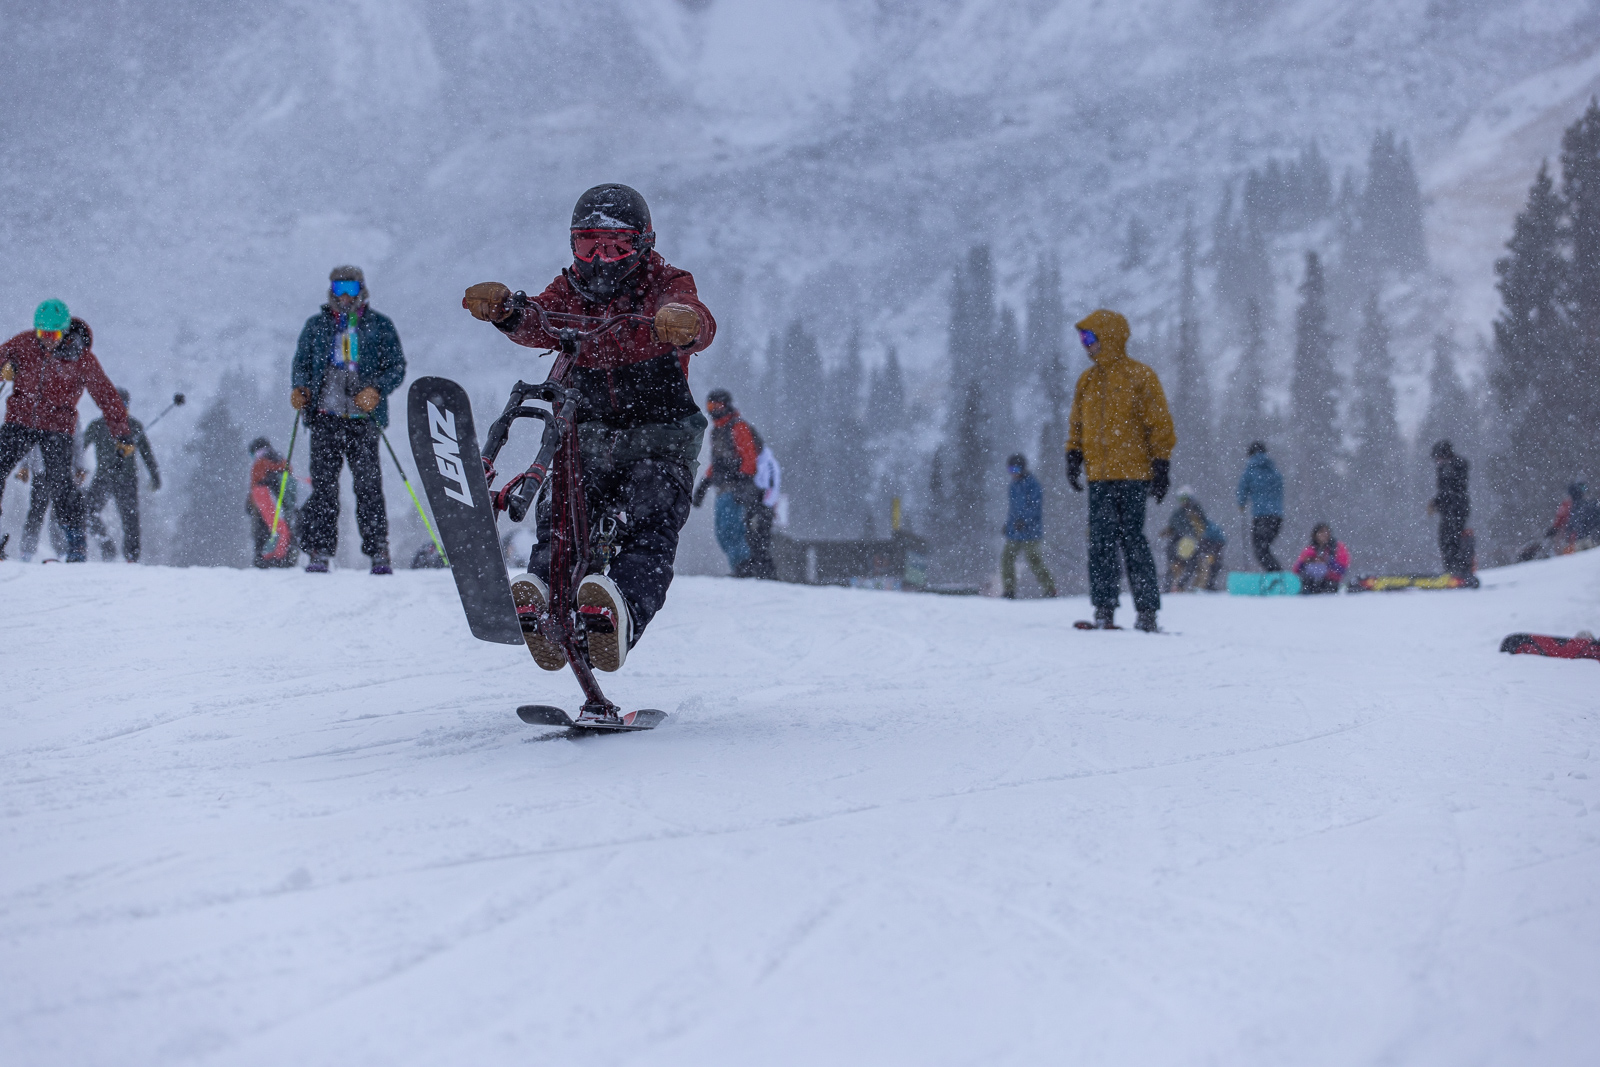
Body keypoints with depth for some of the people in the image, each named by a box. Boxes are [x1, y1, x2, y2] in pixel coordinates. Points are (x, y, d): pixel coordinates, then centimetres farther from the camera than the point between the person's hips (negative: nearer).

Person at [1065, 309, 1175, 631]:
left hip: (1132, 474, -5)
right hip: (1099, 476, 5)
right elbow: (1077, 423, 22)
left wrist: (1161, 466, -6)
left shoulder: (1140, 377, -2)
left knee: (1132, 542, -6)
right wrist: (1073, 457, 8)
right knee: (1101, 543, -1)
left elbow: (1160, 424, -2)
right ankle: (1104, 609, 1)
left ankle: (1147, 611, 0)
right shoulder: (1087, 381, 15)